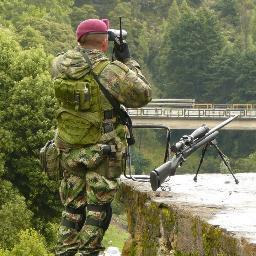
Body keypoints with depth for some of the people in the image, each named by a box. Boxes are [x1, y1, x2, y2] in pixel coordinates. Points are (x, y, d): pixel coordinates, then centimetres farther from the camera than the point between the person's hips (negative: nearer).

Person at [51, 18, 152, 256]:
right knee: (97, 209, 4)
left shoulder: (60, 64, -3)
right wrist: (127, 62, 0)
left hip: (69, 150, 5)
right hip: (102, 152, -5)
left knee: (72, 206, 15)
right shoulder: (111, 71, -17)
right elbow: (142, 95, -7)